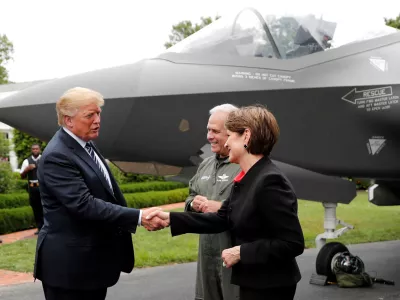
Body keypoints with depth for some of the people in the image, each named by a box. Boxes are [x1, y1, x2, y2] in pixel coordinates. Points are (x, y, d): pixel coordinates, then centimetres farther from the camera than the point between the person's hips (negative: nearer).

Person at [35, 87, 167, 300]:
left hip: (94, 257, 9)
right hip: (69, 262, -9)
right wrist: (138, 217, -29)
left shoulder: (86, 144, 10)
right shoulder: (56, 157, -20)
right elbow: (84, 204, -28)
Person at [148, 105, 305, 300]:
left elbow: (293, 243, -25)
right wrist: (170, 218, 3)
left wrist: (241, 252, -20)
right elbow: (221, 219, 9)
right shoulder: (245, 178, 7)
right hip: (252, 282, 9)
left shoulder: (270, 181, -23)